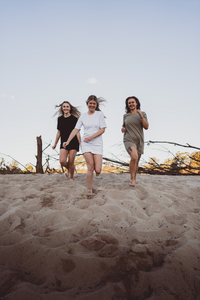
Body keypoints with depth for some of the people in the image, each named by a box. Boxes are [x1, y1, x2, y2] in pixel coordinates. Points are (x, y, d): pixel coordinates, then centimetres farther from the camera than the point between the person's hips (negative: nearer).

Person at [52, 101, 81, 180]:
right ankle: (68, 169, 23)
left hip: (73, 143, -3)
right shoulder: (60, 119, 10)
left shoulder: (74, 118, -2)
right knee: (62, 161, -11)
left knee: (71, 162, -2)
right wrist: (55, 144, 16)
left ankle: (71, 178, 19)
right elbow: (59, 132, 15)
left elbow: (77, 132, -2)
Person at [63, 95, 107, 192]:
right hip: (86, 144, 1)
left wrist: (91, 137, -15)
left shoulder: (100, 114, 4)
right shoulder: (83, 116, 10)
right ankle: (90, 190, 3)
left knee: (97, 170, -9)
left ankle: (97, 166, 29)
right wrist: (68, 141, -5)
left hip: (97, 143, -1)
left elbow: (102, 130, -3)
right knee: (90, 167, -10)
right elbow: (76, 129, 6)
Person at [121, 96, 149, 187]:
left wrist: (141, 116, -17)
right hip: (129, 141, -1)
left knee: (136, 162, 12)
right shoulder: (126, 116, 7)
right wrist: (123, 129, -3)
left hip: (139, 141, 2)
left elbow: (146, 127, -7)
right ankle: (132, 179, -14)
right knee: (134, 157, -29)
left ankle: (134, 178, 36)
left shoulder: (143, 114, 3)